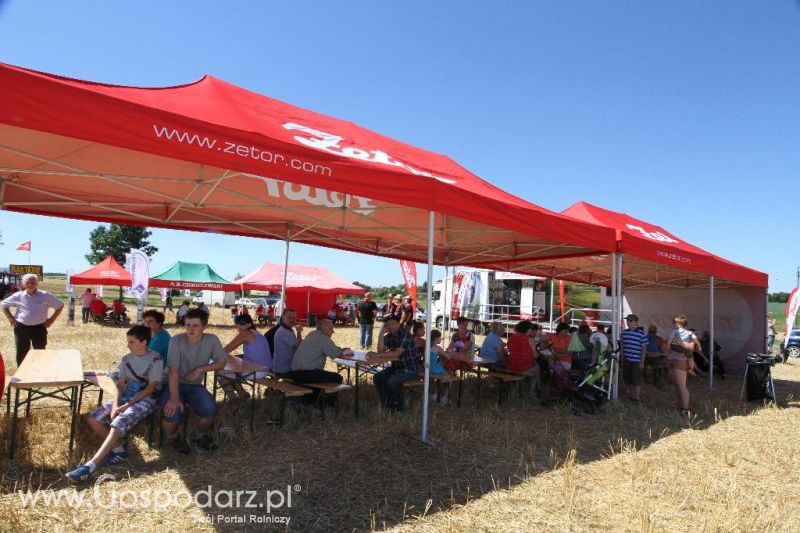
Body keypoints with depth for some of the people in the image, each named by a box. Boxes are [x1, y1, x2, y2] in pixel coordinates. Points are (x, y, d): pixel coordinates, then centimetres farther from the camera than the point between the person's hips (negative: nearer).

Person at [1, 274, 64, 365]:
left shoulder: (45, 295, -1)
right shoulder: (18, 296, 2)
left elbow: (60, 306, 5)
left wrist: (51, 319, 0)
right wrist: (10, 318, 7)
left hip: (39, 328, -1)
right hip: (21, 328, 1)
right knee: (21, 354, 7)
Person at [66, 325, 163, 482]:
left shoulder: (155, 359, -10)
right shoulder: (126, 359, 10)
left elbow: (151, 388, -13)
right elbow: (119, 385, 6)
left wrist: (127, 405, -17)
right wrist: (115, 405, -13)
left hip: (145, 400, -7)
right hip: (125, 397, 7)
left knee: (117, 424, -29)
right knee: (92, 419, -10)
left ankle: (89, 466, -32)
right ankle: (118, 451, -4)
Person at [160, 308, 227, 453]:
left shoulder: (212, 340, -8)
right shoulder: (177, 340, -17)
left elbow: (221, 363, 0)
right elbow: (173, 371, -24)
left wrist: (200, 369, -15)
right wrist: (174, 398, -35)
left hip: (195, 385, 2)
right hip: (173, 385, -2)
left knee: (210, 410, -24)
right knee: (173, 412, -30)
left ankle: (201, 436, 10)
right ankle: (173, 437, 8)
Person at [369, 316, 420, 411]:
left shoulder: (405, 334, -19)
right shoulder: (389, 336, 4)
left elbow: (397, 353, -28)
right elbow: (381, 351, -7)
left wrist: (376, 354, -30)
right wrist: (381, 334, -16)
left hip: (411, 369, -8)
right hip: (397, 366, 8)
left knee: (391, 381, -27)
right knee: (377, 378, -8)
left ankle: (397, 406, -3)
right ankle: (386, 403, 8)